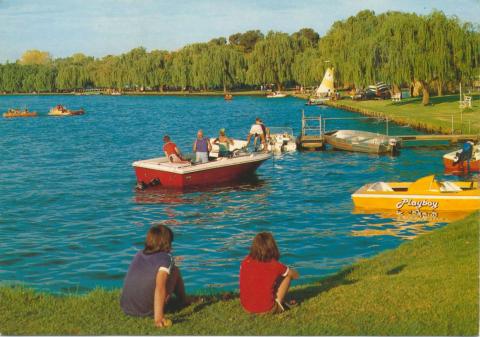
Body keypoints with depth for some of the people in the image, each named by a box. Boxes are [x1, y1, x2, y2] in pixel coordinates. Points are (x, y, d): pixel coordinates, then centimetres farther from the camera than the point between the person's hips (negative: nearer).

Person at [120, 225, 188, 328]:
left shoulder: (138, 255, 8)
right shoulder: (166, 258, -9)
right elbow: (160, 287, -24)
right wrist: (158, 316, -31)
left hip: (126, 309, 5)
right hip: (148, 310, -5)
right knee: (175, 271, 11)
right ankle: (185, 302, 31)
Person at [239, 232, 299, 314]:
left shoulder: (245, 262, -3)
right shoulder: (275, 265, -10)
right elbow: (295, 275, 8)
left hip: (246, 307, 4)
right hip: (267, 309, -3)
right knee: (287, 275, 10)